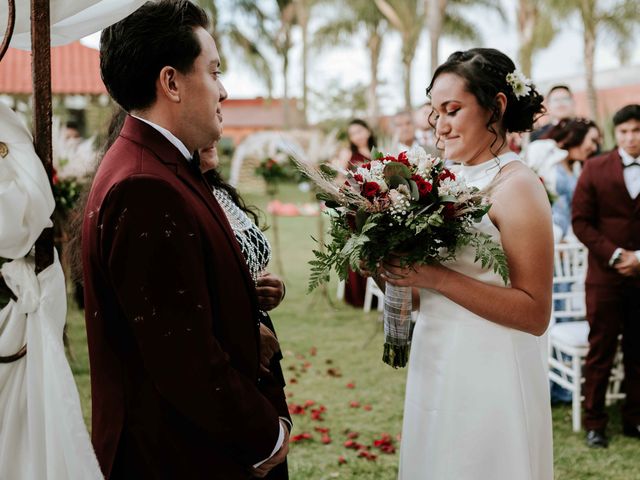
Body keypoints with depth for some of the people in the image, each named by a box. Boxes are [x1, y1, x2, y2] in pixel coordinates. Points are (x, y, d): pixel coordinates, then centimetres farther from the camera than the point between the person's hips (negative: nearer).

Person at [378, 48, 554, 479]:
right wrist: (398, 266, -5)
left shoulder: (516, 186, -15)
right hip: (437, 363, 7)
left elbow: (535, 314, -20)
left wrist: (434, 278, -24)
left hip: (487, 374, -7)